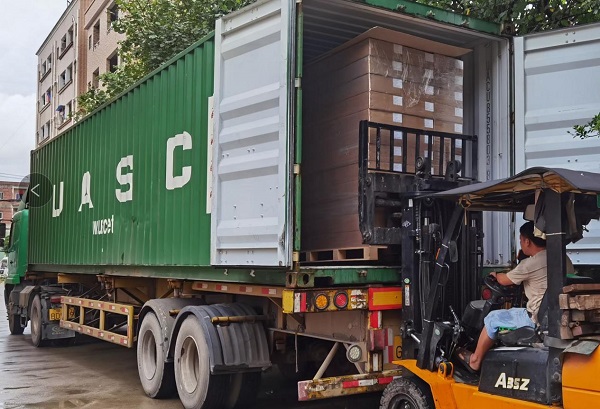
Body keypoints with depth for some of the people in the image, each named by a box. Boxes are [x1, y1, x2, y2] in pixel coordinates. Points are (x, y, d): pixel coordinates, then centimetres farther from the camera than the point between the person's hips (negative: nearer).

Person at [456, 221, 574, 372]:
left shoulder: (530, 264, -16)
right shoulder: (563, 258, 6)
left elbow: (504, 280, 1)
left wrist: (495, 274, 24)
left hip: (540, 319, -8)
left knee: (493, 319, 9)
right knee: (511, 312, 29)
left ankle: (475, 361, 23)